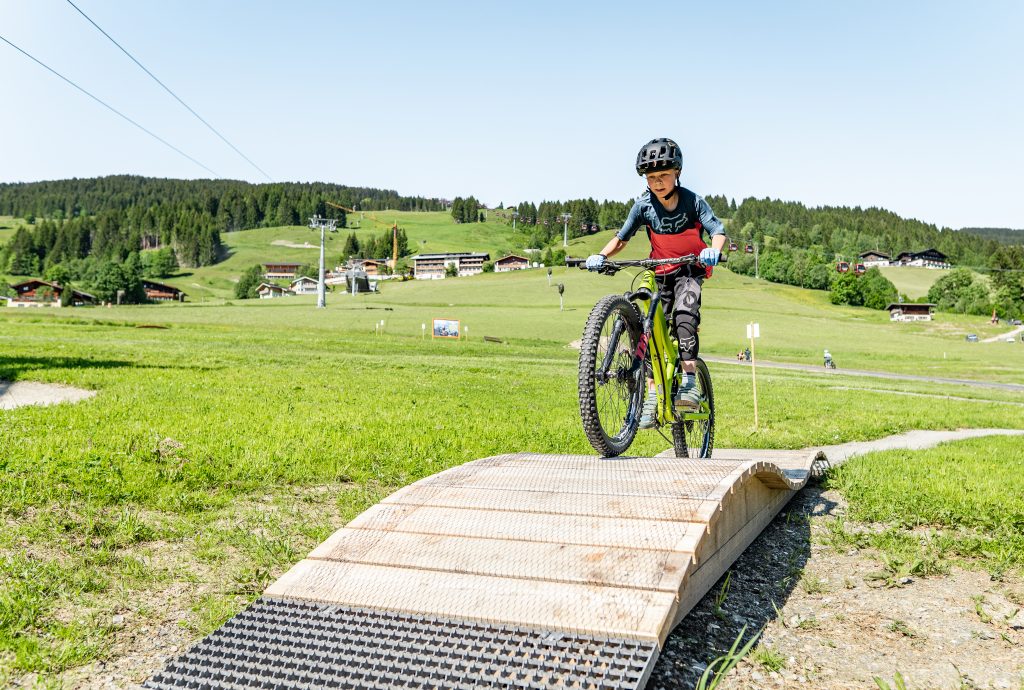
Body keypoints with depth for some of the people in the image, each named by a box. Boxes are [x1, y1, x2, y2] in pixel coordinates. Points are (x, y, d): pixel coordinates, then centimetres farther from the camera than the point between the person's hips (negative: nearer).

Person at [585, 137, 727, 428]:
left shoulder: (692, 201, -15)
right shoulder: (644, 205, -10)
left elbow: (717, 231, -20)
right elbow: (622, 237, -3)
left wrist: (713, 250, -42)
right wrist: (601, 255, -21)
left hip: (690, 271, -3)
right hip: (660, 273, 3)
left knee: (684, 315, -30)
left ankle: (689, 382, -25)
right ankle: (652, 398, 1)